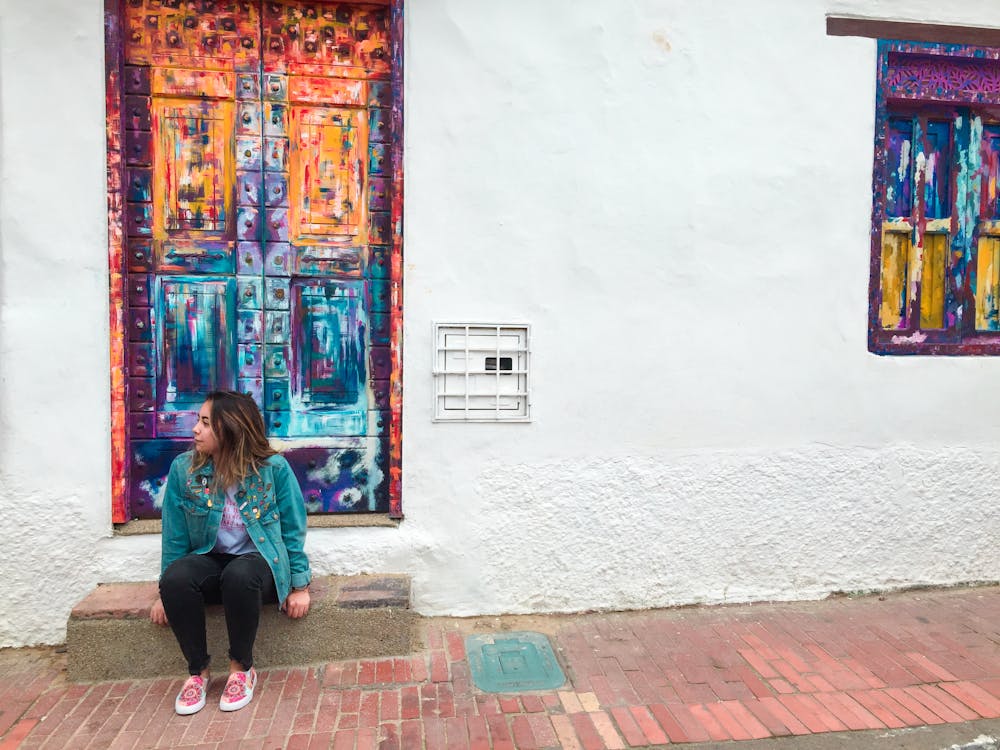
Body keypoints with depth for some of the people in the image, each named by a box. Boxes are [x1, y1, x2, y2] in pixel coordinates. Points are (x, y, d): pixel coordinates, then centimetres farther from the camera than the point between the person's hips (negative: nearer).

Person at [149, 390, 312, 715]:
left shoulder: (274, 468, -13)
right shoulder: (183, 468, -6)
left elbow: (293, 530, -4)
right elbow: (175, 536, 2)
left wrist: (299, 586, -2)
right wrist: (166, 594, 6)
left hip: (259, 562, -2)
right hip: (210, 560, 3)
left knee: (239, 575, -37)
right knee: (175, 578, -31)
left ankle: (242, 668, -12)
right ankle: (197, 670, -8)